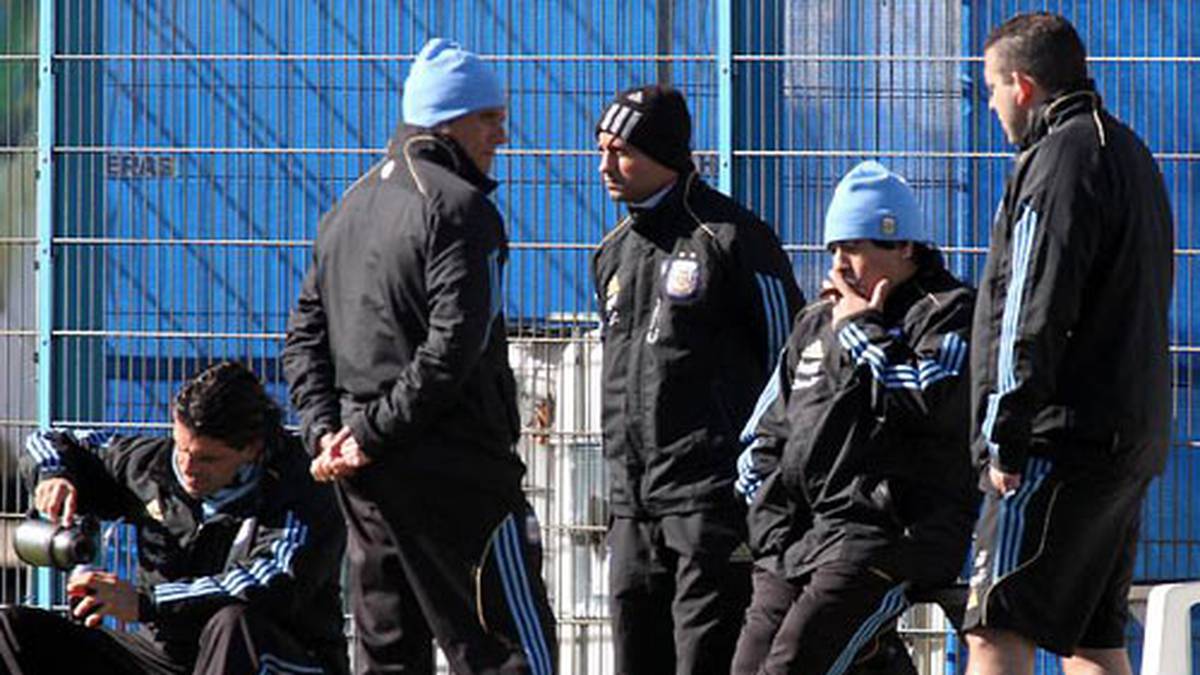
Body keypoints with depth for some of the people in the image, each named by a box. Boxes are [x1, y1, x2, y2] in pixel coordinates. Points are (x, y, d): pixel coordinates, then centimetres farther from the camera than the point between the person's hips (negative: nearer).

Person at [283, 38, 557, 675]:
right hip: (452, 466, -8)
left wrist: (326, 430, 6)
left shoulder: (350, 207, 17)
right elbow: (454, 346, -21)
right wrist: (374, 434, -15)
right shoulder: (459, 206, -11)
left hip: (365, 472, 8)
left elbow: (305, 335, 17)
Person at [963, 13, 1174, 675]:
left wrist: (1005, 437, -15)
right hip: (1132, 435, 10)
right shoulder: (1132, 155, 21)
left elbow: (1034, 312, -17)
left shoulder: (1059, 157, -11)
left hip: (1065, 439, -10)